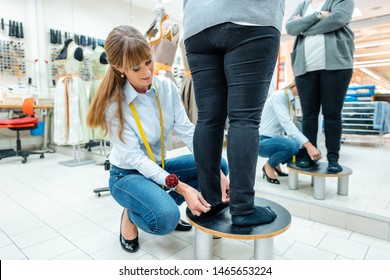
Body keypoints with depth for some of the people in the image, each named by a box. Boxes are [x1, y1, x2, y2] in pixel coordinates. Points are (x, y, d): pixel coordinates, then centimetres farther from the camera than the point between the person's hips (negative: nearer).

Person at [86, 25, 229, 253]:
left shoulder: (167, 87, -10)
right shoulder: (114, 105, -21)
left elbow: (188, 131, -15)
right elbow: (134, 158, -25)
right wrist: (181, 187, -35)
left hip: (159, 166, 6)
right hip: (128, 174, -5)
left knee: (218, 165, -8)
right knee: (165, 218, -32)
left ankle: (167, 204, 5)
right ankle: (131, 215, 4)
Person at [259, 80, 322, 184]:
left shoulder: (292, 101, 9)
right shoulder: (278, 96, -17)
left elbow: (289, 125, 8)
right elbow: (286, 123, -30)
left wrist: (309, 146, -3)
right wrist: (308, 145, -38)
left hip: (276, 140, 9)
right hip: (263, 142, -8)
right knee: (292, 145, -35)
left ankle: (275, 162, 12)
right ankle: (269, 166, -6)